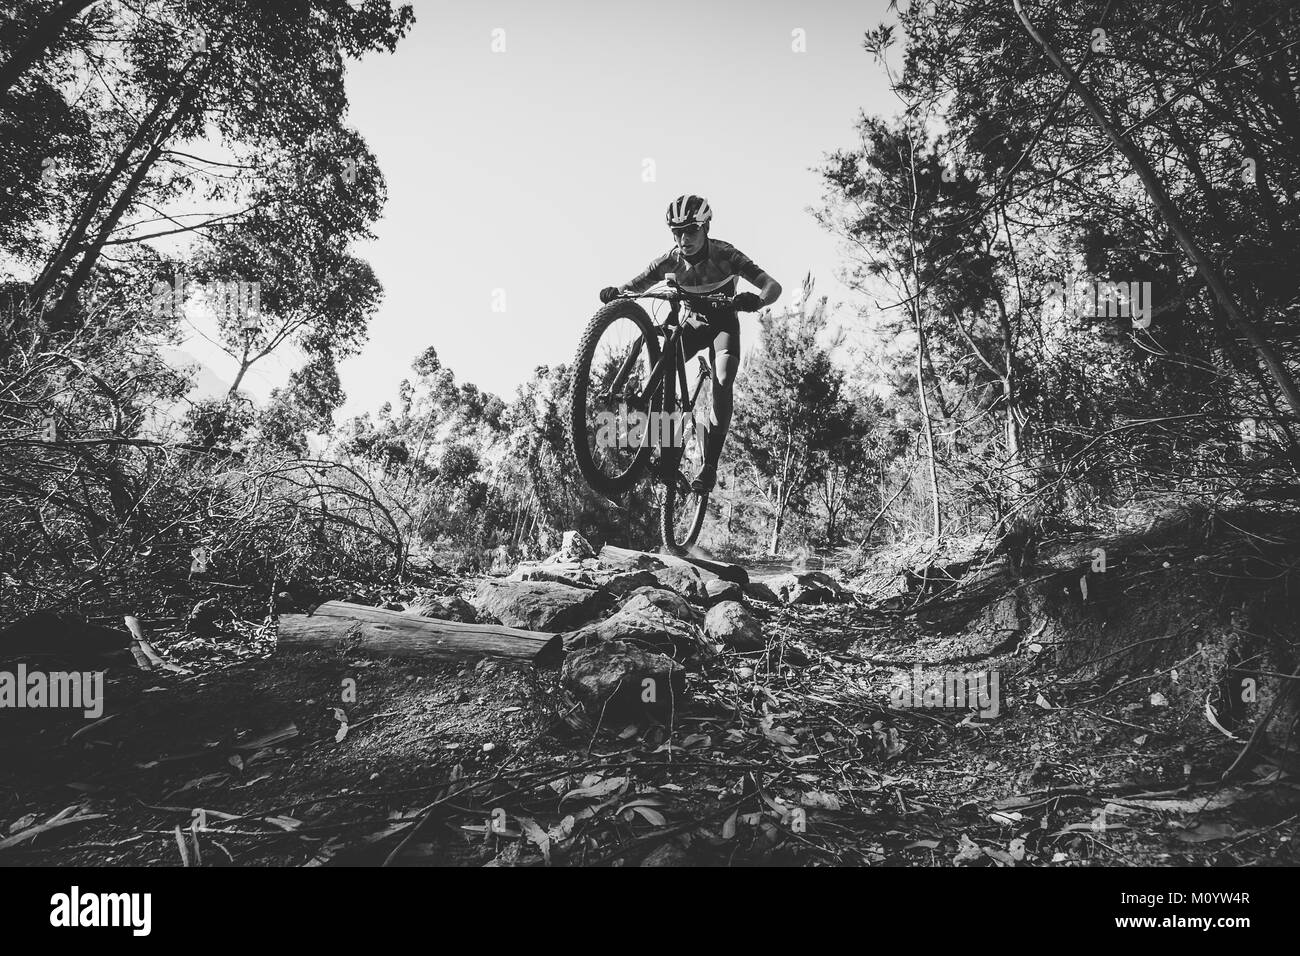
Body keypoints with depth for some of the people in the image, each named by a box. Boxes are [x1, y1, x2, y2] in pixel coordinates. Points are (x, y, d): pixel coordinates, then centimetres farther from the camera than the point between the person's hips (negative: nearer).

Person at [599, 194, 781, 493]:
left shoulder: (725, 254, -27)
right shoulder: (671, 260, -18)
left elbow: (773, 286, -33)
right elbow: (636, 285, -15)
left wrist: (756, 300, -57)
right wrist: (615, 291, -40)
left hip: (724, 324, -3)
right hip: (694, 322, 3)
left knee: (722, 385, -27)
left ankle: (710, 465, -25)